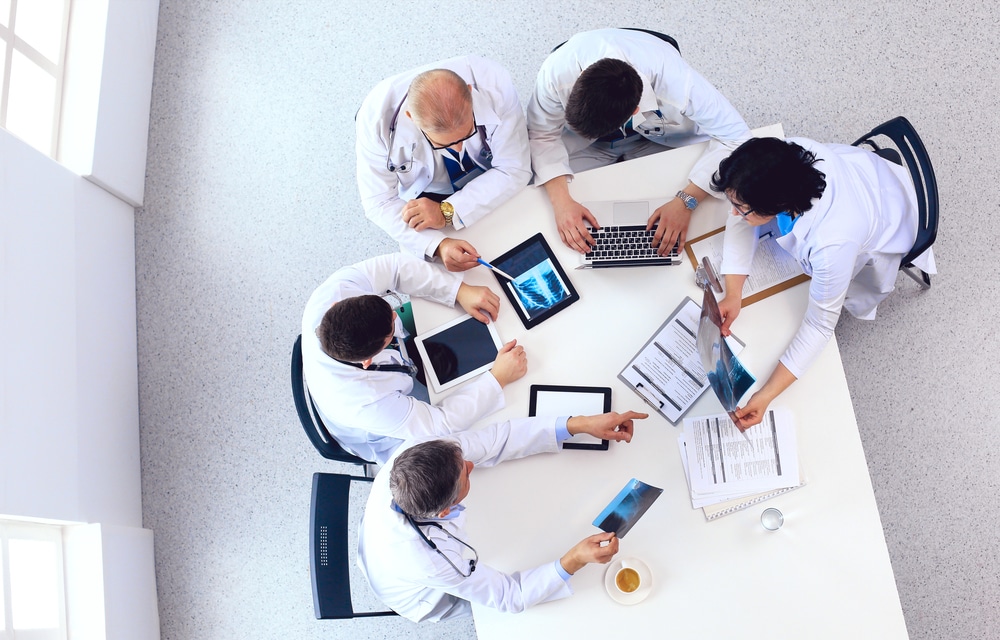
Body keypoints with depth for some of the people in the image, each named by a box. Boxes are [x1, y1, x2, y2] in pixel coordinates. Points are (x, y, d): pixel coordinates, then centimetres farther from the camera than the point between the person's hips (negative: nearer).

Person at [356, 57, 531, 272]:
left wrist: (448, 212, -35)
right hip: (426, 195, 1)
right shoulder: (377, 114, -33)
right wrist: (437, 245, -39)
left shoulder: (495, 84, -33)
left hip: (496, 186, -1)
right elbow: (379, 202, -23)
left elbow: (514, 169, -24)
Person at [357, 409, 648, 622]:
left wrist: (579, 423, -31)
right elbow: (510, 596, -30)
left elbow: (492, 440, -29)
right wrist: (573, 561, -43)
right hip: (423, 598, -4)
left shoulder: (414, 453, -37)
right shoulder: (435, 560, -46)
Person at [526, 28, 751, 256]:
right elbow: (543, 136, -20)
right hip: (581, 146, 1)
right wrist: (562, 202, -34)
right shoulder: (557, 71, -37)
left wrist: (685, 202, -39)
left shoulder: (677, 83, -40)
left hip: (657, 139, -1)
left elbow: (736, 137, -29)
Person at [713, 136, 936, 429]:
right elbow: (742, 221, -22)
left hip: (888, 229, -4)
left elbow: (820, 324, -36)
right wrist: (733, 294, -32)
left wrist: (766, 395, -39)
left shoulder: (832, 245, -49)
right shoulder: (784, 157, -38)